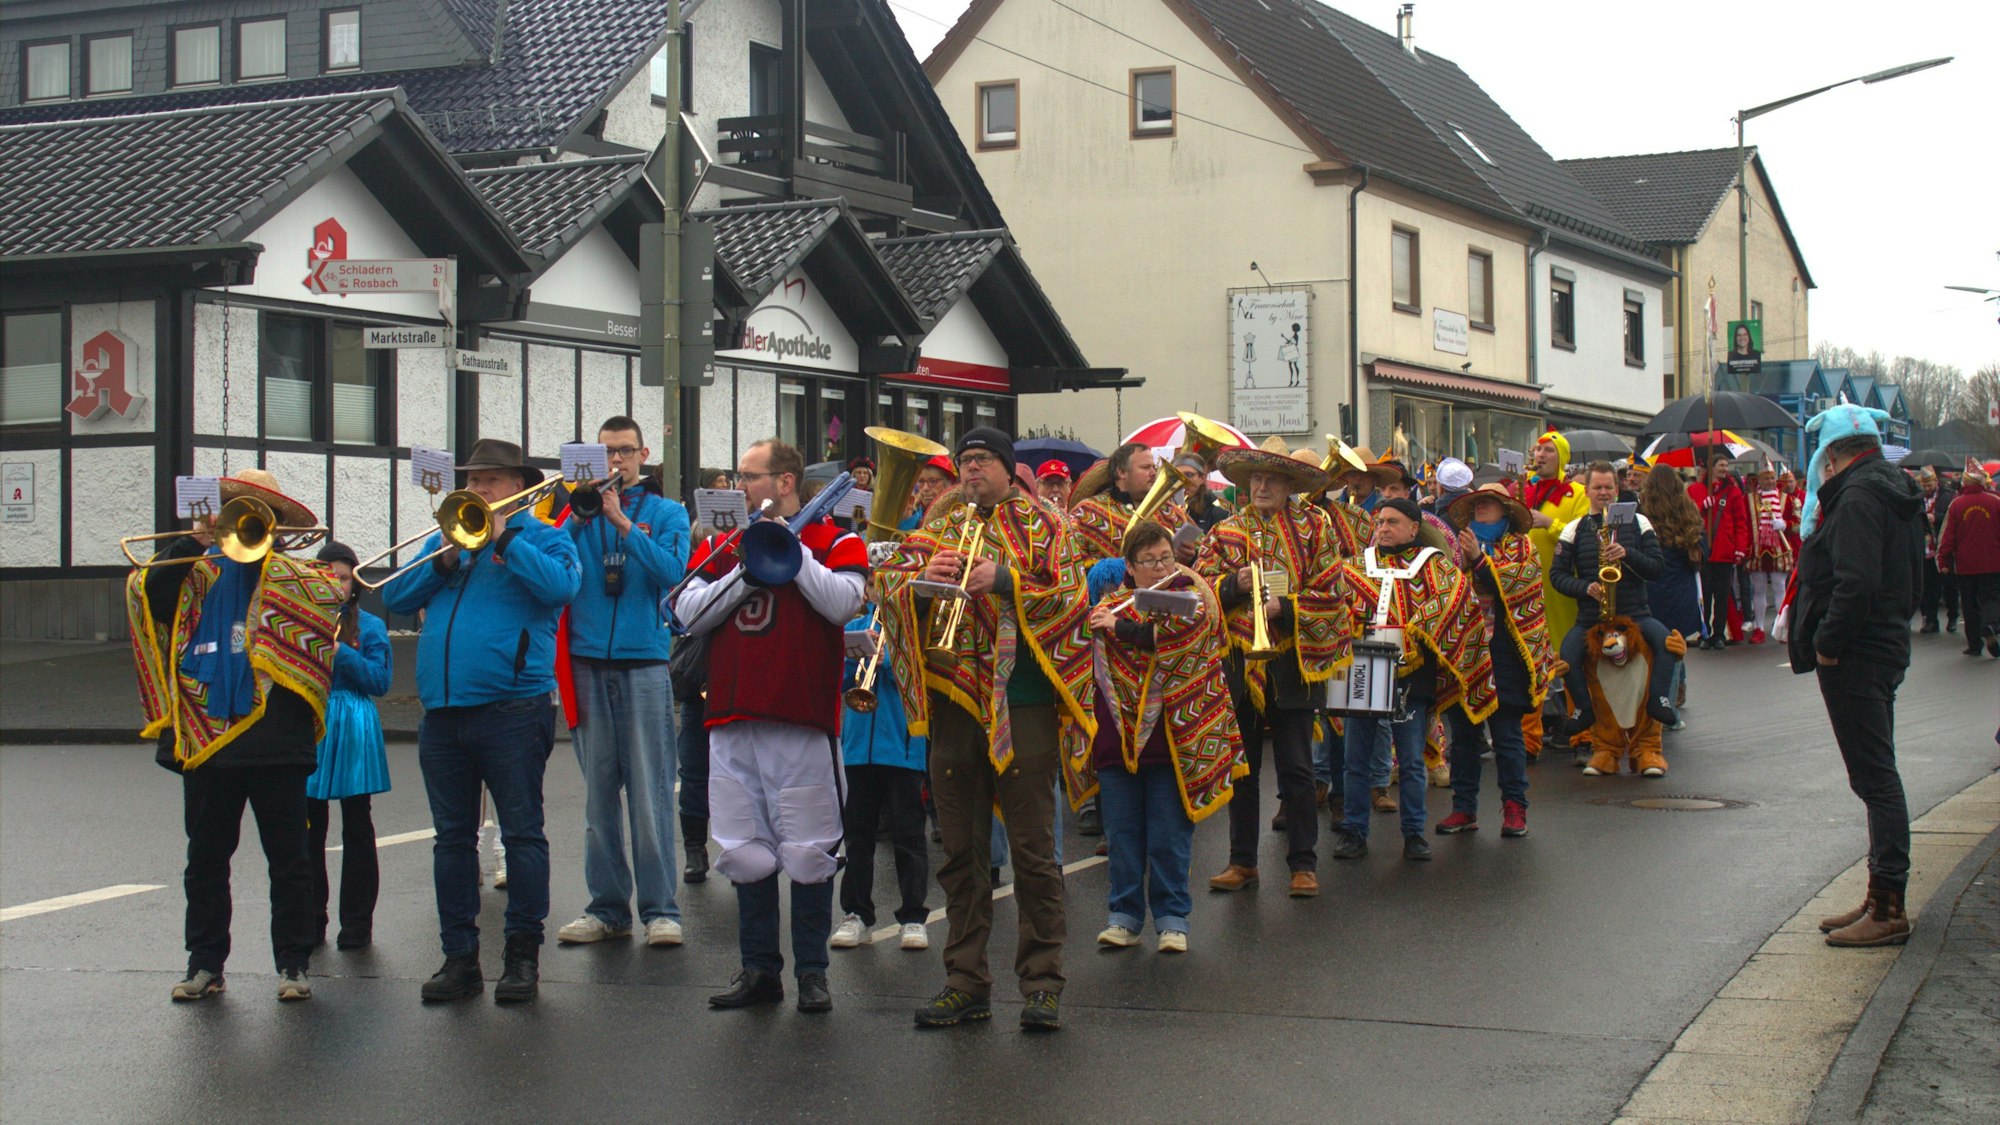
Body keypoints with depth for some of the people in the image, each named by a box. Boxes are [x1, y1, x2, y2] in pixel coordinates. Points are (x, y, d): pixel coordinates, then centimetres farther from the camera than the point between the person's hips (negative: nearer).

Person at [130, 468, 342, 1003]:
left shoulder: (292, 575, 6)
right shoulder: (199, 573, 12)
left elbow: (329, 592, -14)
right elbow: (147, 594, -3)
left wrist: (262, 551, -14)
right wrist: (190, 544, -12)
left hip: (274, 740, -3)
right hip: (205, 738, 3)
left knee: (288, 858, 2)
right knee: (205, 857, 9)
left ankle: (293, 964, 10)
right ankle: (205, 964, 18)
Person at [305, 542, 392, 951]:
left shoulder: (369, 626, 5)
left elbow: (380, 681, -4)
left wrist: (341, 653, -15)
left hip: (353, 731, -1)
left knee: (356, 828, 2)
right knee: (309, 828, 3)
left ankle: (357, 924, 8)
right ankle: (310, 922, 13)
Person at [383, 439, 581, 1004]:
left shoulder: (542, 537, 5)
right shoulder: (444, 539, 20)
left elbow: (559, 586, -15)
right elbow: (396, 598, 10)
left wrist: (503, 537, -12)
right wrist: (443, 561, -4)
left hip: (511, 708, -5)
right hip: (442, 711, 5)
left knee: (522, 832, -1)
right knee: (452, 836, 8)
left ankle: (523, 953, 6)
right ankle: (459, 955, 14)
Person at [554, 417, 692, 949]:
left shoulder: (667, 513, 10)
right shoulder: (582, 510, 14)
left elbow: (671, 571, -8)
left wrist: (621, 520, -13)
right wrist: (578, 515, -10)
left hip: (644, 662, -2)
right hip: (587, 662, 2)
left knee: (650, 794, -4)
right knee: (598, 795, 5)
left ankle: (660, 909, 0)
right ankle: (607, 906, 11)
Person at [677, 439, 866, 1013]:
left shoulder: (833, 542, 4)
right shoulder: (722, 546, 15)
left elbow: (843, 602, -14)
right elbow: (688, 613, 3)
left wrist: (791, 549, -9)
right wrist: (748, 570, -7)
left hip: (802, 723, -4)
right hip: (733, 720, 4)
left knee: (807, 851, -1)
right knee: (745, 851, 7)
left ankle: (812, 970, 10)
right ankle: (759, 969, 17)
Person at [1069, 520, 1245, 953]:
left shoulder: (1194, 599, 2)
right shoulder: (1110, 606, 11)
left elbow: (1180, 629, -18)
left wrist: (1119, 628, -15)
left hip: (1171, 736, -3)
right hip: (1117, 735, 3)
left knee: (1168, 837, 2)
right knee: (1122, 834, 6)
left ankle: (1173, 918, 12)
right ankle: (1125, 917, 16)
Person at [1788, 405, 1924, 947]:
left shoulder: (1858, 495, -17)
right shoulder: (1891, 488, 15)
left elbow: (1856, 582, -27)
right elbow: (1909, 576, 20)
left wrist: (1827, 644, -18)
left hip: (1855, 658, -11)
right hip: (1887, 644, 11)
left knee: (1875, 779, -8)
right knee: (1877, 776, 14)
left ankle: (1888, 909, -5)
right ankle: (1883, 900, 21)